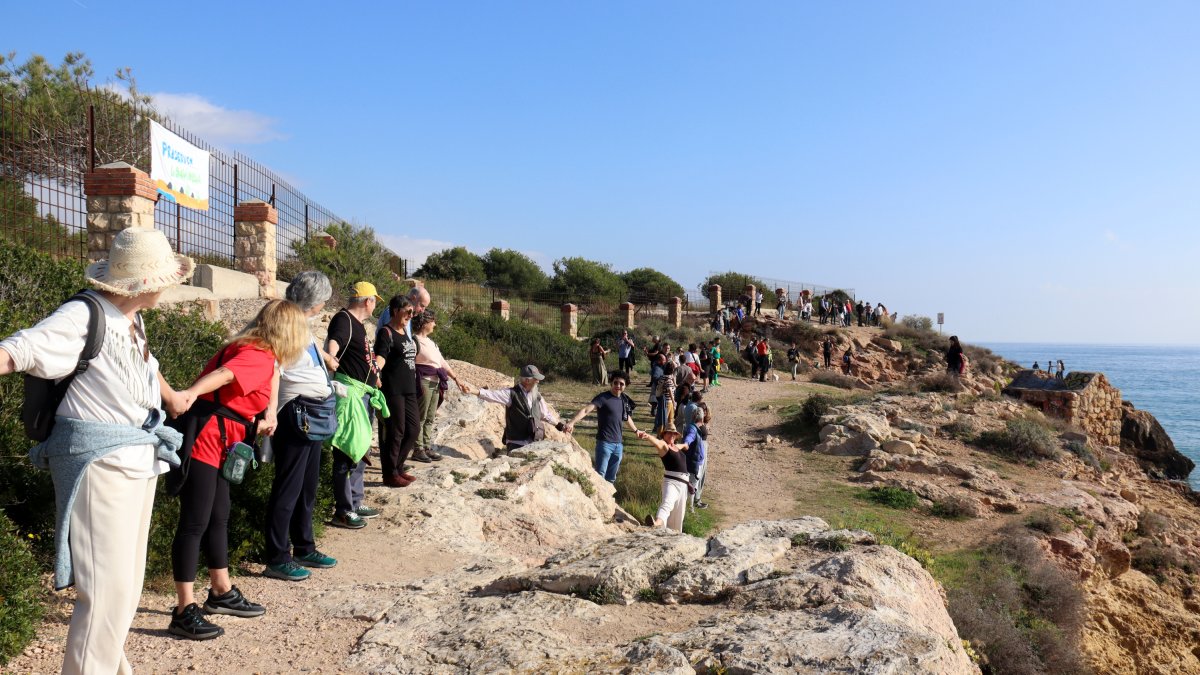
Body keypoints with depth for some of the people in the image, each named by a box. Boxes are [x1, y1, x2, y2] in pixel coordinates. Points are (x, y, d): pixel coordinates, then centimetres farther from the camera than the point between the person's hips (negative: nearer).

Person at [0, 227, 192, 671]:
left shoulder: (131, 318, 9)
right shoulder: (82, 319, -16)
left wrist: (170, 396, 43)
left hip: (139, 461, 9)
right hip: (100, 463, -9)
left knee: (126, 583, 18)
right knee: (109, 588, -9)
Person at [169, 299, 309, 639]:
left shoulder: (253, 351, 11)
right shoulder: (259, 357, -17)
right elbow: (222, 375, -34)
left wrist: (269, 412, 8)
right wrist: (189, 394, -51)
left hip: (216, 445, 11)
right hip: (202, 442, -11)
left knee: (218, 518, 18)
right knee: (195, 523, -6)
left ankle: (222, 593, 31)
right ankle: (184, 612, 0)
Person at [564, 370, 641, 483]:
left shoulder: (624, 400, 9)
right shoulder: (603, 397, -12)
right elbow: (586, 409, -26)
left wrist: (636, 430, 45)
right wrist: (571, 423, -42)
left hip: (618, 444, 6)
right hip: (605, 443, -6)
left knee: (611, 478, 13)